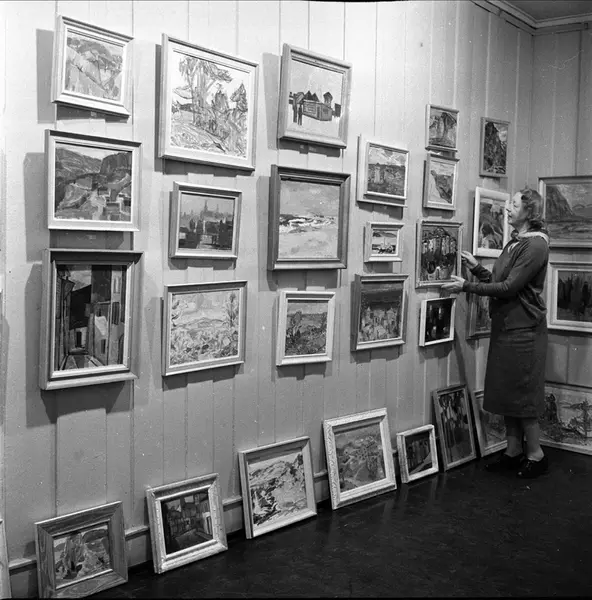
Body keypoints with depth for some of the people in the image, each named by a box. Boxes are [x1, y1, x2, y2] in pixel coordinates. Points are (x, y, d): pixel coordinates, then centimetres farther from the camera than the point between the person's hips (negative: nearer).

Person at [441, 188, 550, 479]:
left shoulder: (535, 245, -14)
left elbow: (510, 287, -19)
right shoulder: (514, 242, 14)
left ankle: (536, 455, 13)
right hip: (505, 326, 9)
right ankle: (513, 452, 20)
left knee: (521, 393, -1)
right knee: (507, 392, 11)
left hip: (523, 329, -9)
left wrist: (467, 286, -17)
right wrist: (476, 267, 2)